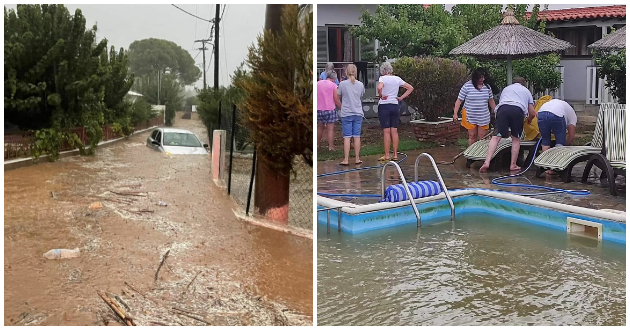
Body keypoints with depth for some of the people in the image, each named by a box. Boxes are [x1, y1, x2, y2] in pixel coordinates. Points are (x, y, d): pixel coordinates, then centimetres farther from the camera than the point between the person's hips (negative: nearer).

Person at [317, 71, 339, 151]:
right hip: (329, 109, -4)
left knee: (320, 127, 19)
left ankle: (317, 144, 26)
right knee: (330, 128, 2)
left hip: (318, 109, 4)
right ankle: (330, 147, 2)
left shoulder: (318, 83, 7)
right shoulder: (333, 85, -5)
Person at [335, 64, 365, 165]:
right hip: (358, 113, 3)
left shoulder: (342, 84, -6)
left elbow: (337, 98, 3)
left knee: (347, 137, -1)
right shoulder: (360, 84, 2)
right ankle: (357, 159, 12)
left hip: (346, 114, -2)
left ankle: (346, 159, -1)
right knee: (357, 136, 6)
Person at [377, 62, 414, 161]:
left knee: (386, 131, -3)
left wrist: (381, 96, -12)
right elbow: (410, 88, 12)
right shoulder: (397, 79, 8)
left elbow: (379, 87, -29)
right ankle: (395, 155, 10)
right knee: (394, 131, 7)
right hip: (395, 106, 5)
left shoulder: (382, 78, -7)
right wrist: (401, 97, 9)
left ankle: (387, 156, 0)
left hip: (384, 106, -5)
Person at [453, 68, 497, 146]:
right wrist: (455, 113, -11)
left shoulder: (487, 87, 5)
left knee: (483, 137, 1)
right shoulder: (467, 86, -7)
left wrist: (496, 112, 18)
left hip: (484, 117, 3)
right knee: (472, 136, 4)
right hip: (470, 116, -3)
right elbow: (459, 100, -6)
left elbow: (491, 100, 16)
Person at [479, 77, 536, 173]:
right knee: (516, 138, 14)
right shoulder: (526, 91, 34)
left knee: (496, 136, -8)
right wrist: (529, 120, 51)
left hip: (503, 108, 1)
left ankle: (487, 162, -22)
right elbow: (532, 113, 29)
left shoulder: (506, 89, 38)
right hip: (518, 110, 0)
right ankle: (513, 165, 12)